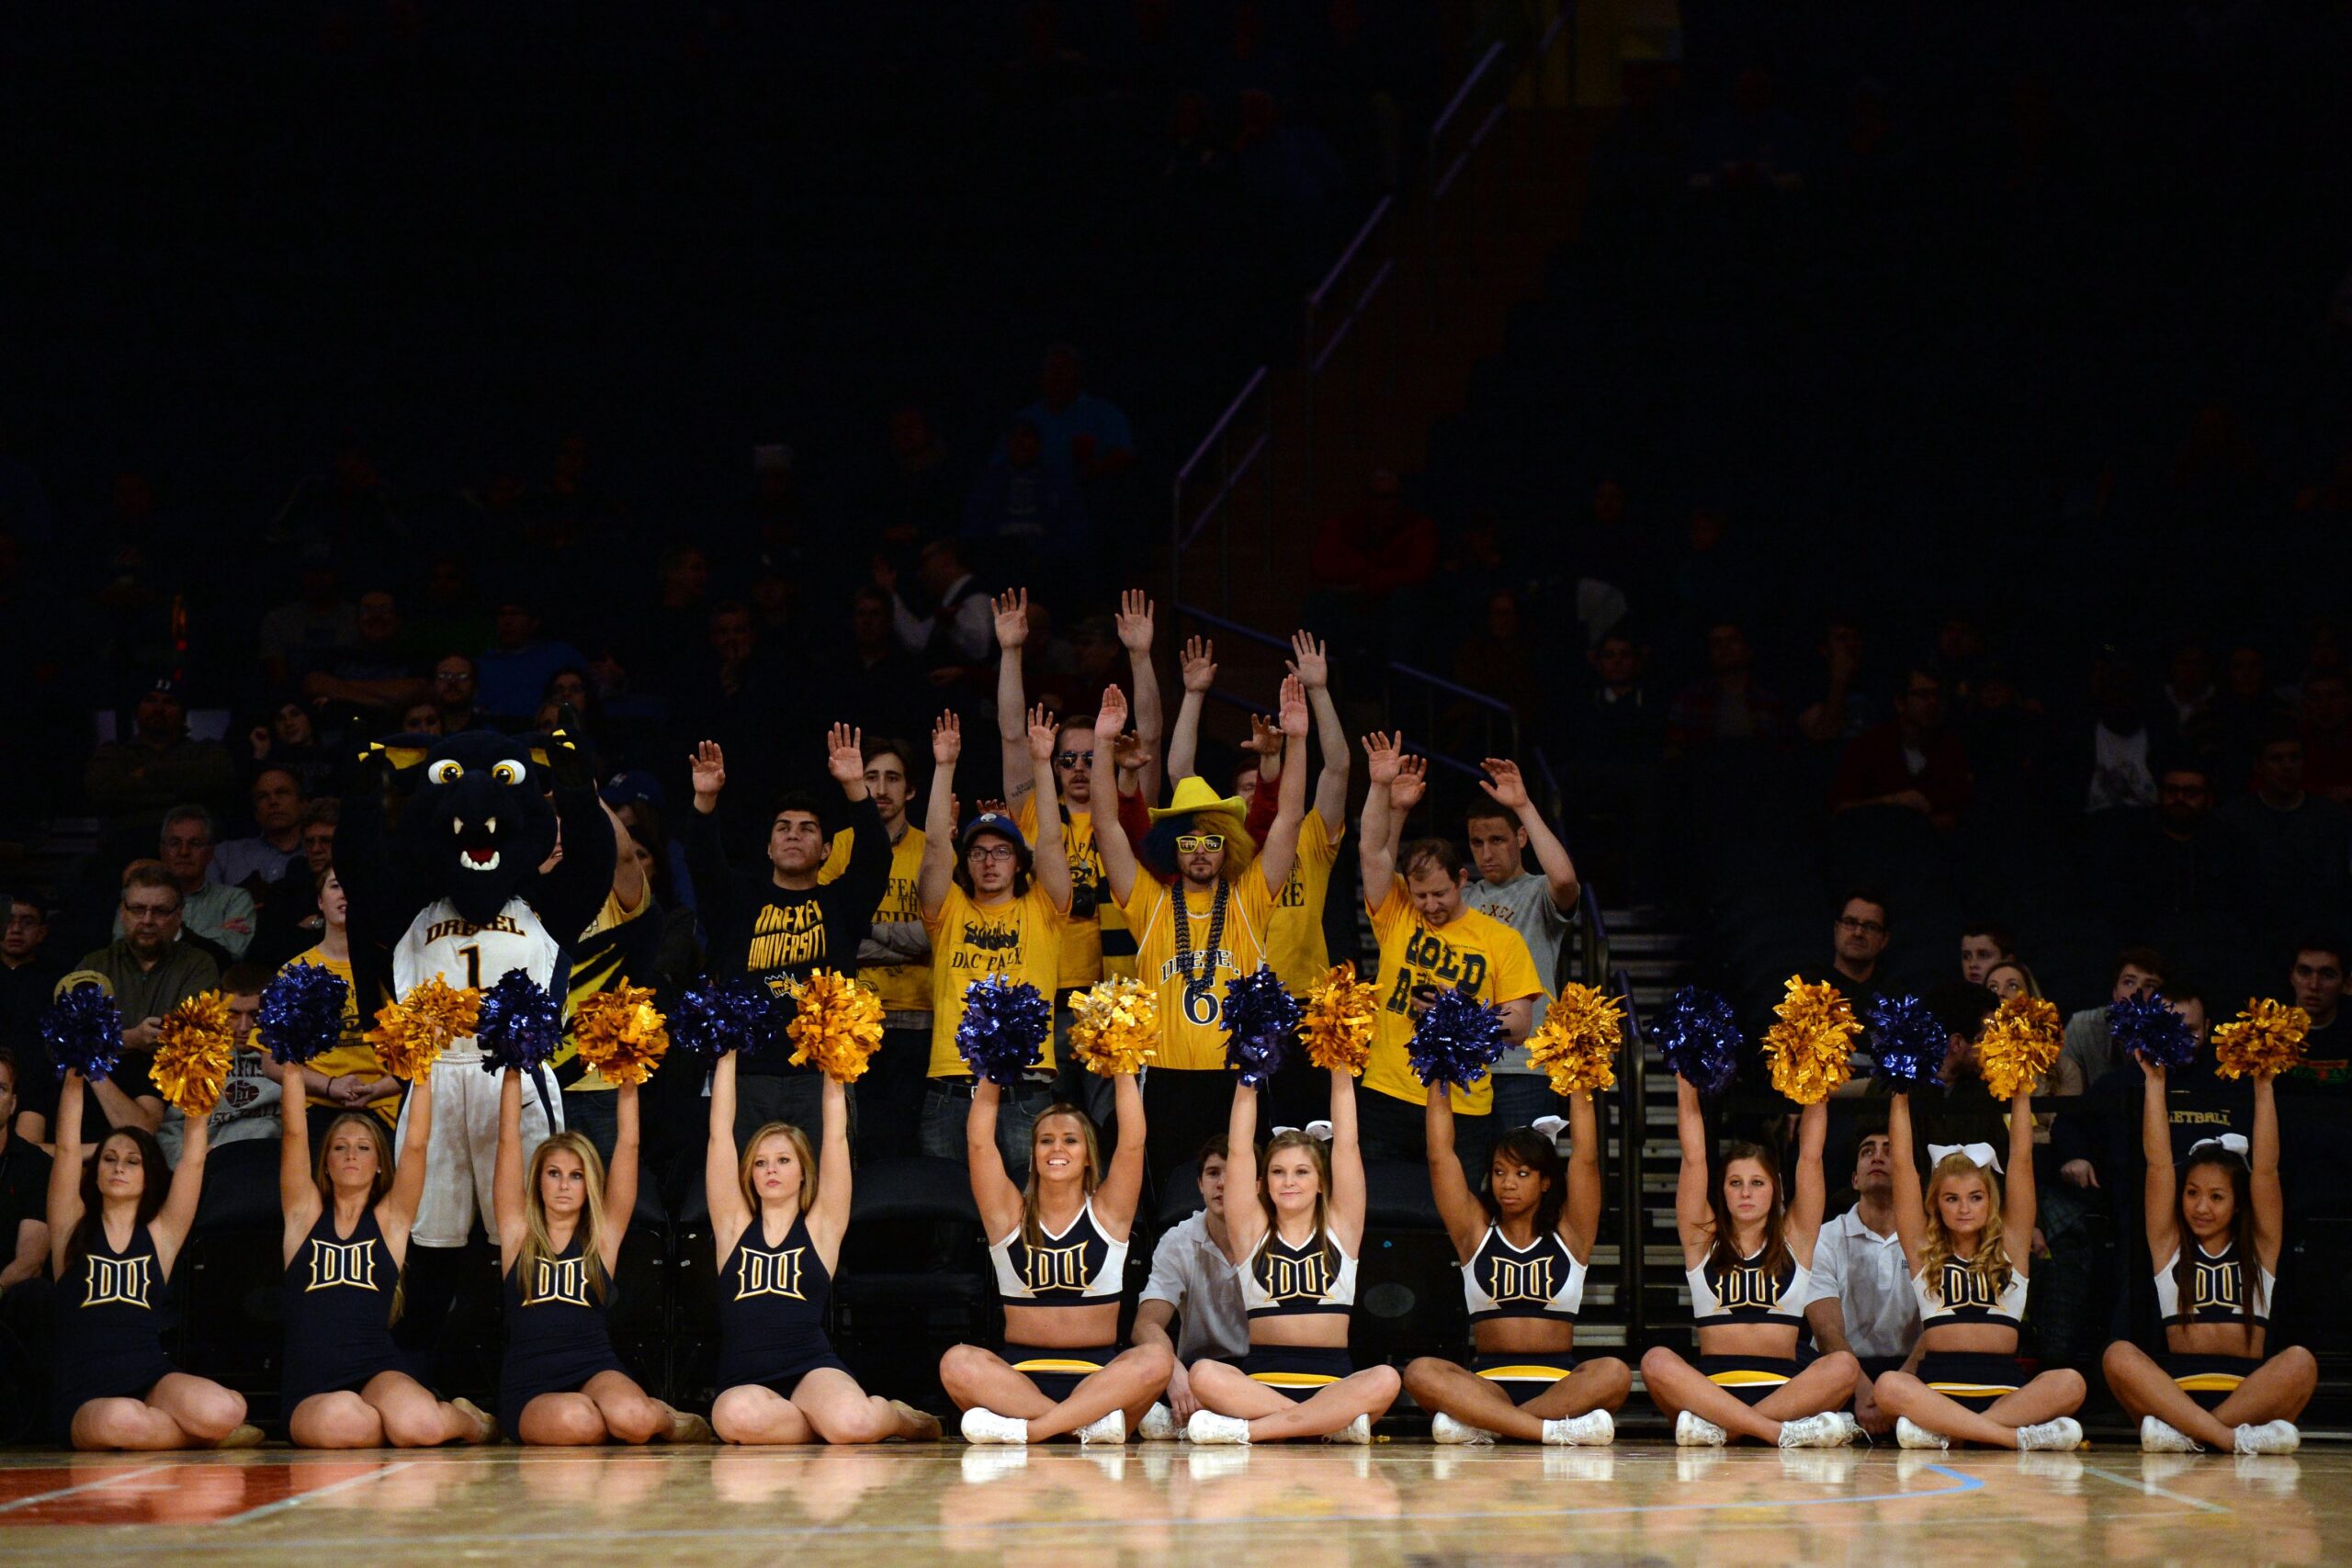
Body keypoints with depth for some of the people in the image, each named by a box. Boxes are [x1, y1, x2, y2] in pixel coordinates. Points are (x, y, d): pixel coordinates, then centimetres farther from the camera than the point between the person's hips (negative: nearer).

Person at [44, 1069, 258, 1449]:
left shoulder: (160, 1234, 12)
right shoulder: (73, 1230, 10)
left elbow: (193, 1160, 3)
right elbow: (67, 1149, 0)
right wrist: (73, 1082, -8)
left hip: (152, 1378, 1)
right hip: (85, 1399, -1)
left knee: (220, 1412, -32)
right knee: (120, 1420, -39)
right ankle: (198, 1433, -6)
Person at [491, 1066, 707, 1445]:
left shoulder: (604, 1236, 9)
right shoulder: (519, 1232, 8)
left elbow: (628, 1145, 4)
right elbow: (509, 1141, 3)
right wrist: (512, 1072, 0)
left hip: (595, 1372, 1)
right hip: (530, 1390, -1)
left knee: (631, 1417, -34)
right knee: (574, 1421, -36)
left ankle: (661, 1416, 3)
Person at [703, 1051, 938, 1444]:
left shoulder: (820, 1227, 12)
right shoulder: (735, 1226, 14)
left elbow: (836, 1135, 8)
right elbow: (720, 1133, 11)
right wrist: (726, 1059, 11)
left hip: (813, 1371, -1)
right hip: (745, 1382, 1)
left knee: (853, 1423, -36)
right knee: (737, 1415, -38)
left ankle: (889, 1415, 5)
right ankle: (825, 1424, -5)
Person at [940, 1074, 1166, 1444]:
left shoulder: (1107, 1212, 9)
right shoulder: (1010, 1214, 9)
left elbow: (1133, 1142, -3)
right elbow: (979, 1142, 0)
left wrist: (1123, 1070, -5)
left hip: (1099, 1379, 0)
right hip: (1020, 1377, 0)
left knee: (1155, 1359, -33)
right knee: (957, 1362, -31)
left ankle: (1026, 1429, -34)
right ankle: (1093, 1421, -32)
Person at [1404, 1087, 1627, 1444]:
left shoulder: (1569, 1232, 11)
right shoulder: (1476, 1230, 12)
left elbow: (1586, 1157, 1)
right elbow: (1440, 1156, 4)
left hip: (1559, 1386, 0)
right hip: (1487, 1384, 0)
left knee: (1612, 1373, -33)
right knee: (1421, 1373, -31)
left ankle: (1479, 1424, -33)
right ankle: (1556, 1429, -40)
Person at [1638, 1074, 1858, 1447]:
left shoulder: (1795, 1238, 14)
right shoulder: (1703, 1238, 12)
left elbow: (1810, 1156, 8)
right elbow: (1693, 1158, 6)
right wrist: (1686, 1080, 3)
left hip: (1783, 1388, 1)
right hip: (1711, 1384, -1)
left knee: (1844, 1365, -30)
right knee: (1656, 1361, -31)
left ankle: (1717, 1428, -35)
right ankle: (1785, 1432, -41)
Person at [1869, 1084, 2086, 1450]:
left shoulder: (2010, 1246, 16)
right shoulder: (1924, 1249, 15)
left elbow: (2021, 1159, 13)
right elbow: (1903, 1164, 11)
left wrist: (2021, 1095, 11)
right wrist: (1900, 1100, 10)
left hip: (2005, 1387, 1)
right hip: (1938, 1385, -1)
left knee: (2069, 1383, -30)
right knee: (1889, 1385, -34)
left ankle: (1941, 1431, -34)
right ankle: (2019, 1436, -38)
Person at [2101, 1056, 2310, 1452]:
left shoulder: (2260, 1248, 15)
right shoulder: (2169, 1245, 15)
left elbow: (2266, 1169, 4)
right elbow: (2158, 1164, 6)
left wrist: (2263, 1087, -3)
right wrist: (2155, 1082, 1)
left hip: (2248, 1394, 0)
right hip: (2176, 1389, 0)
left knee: (2300, 1362, -30)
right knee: (2119, 1355, -29)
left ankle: (2186, 1433, -35)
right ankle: (2236, 1437, -42)